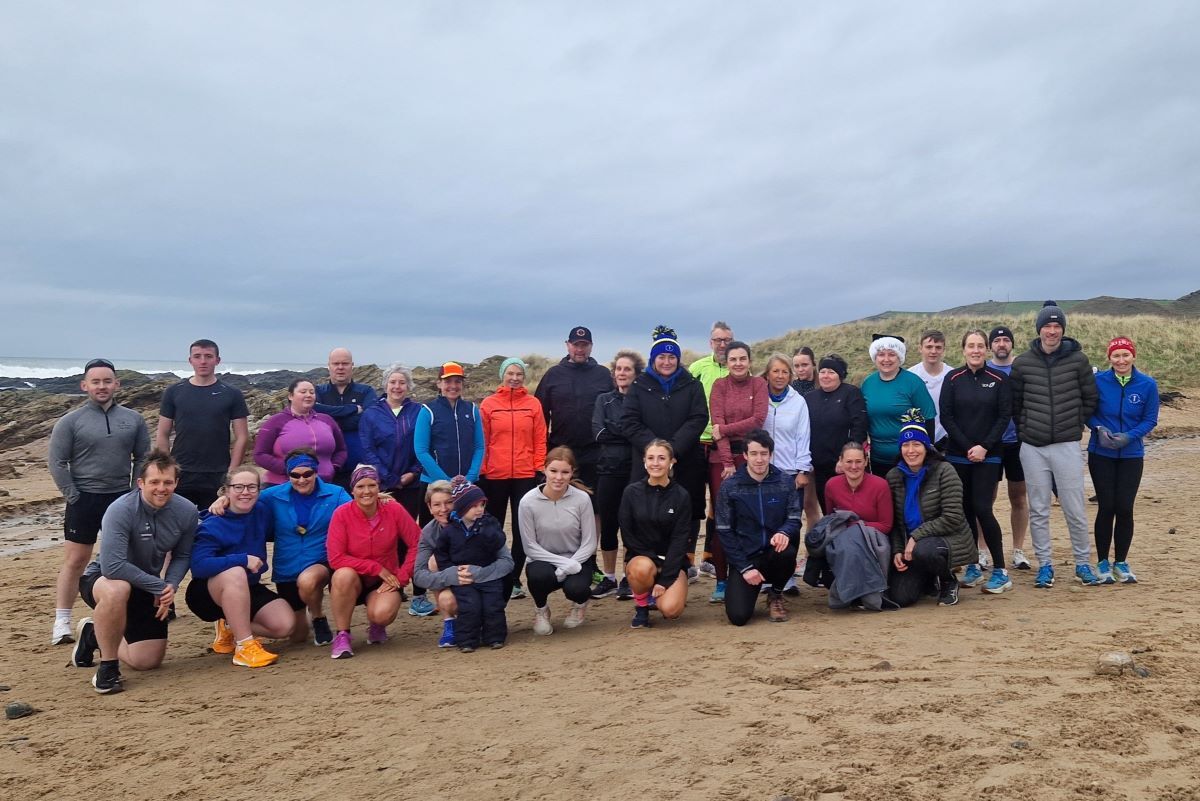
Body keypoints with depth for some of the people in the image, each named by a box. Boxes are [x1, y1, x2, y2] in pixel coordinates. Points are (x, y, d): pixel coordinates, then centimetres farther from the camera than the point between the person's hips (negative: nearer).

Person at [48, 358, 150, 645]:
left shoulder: (133, 419, 4)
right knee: (75, 561, -1)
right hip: (84, 500, -2)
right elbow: (57, 463, -4)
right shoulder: (70, 421, -3)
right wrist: (73, 497, -8)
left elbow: (142, 458, 8)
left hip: (121, 498, 3)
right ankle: (61, 623, 7)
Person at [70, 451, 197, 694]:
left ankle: (94, 634, 34)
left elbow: (183, 555, 0)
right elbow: (112, 566, -34)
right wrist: (160, 586, -30)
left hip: (146, 589, 5)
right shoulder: (121, 510, -28)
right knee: (117, 590, -42)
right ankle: (108, 667, -20)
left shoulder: (186, 512, -14)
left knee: (148, 662, 5)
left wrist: (171, 586, -19)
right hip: (101, 580, -5)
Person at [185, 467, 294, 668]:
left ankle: (230, 629, 11)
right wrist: (244, 560, -33)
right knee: (235, 573, -38)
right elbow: (198, 566, -33)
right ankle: (245, 646, -29)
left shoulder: (262, 513, -3)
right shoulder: (212, 525, -19)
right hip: (209, 592, -5)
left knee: (285, 624, -16)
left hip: (249, 590, 6)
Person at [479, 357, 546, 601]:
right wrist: (481, 471, 0)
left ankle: (514, 579, 13)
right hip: (494, 476, 0)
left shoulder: (533, 404, 3)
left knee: (522, 530, 3)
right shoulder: (488, 404, 1)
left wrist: (539, 470, 0)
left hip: (525, 475, 0)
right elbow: (482, 441, 2)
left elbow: (540, 441, 4)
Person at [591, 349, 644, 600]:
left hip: (635, 469, -3)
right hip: (608, 469, 3)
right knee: (608, 525, 7)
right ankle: (609, 578, 19)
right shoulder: (604, 400, 13)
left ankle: (629, 579, 13)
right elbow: (598, 433, -2)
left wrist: (613, 431, -12)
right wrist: (629, 433, -9)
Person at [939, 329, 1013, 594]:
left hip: (988, 456, -2)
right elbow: (945, 416, -1)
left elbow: (1004, 416, -2)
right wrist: (967, 447, -9)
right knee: (965, 510, 5)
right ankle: (972, 566, 17)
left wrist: (985, 447, -12)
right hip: (957, 456, 2)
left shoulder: (999, 380, 1)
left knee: (982, 509, -9)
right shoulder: (953, 379, 3)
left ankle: (1000, 571, 0)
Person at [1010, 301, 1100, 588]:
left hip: (1067, 446, -1)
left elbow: (1090, 399, 8)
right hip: (1032, 448, 1)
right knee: (1038, 511, 6)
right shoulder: (1022, 363, 1)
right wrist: (1024, 430, 7)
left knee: (1075, 510, 3)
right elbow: (1014, 403, 11)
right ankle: (1045, 565, 16)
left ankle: (1083, 563, 18)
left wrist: (1076, 426, 6)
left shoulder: (1078, 359, 0)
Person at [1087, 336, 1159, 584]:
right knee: (1106, 507, -1)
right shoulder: (1098, 381, -7)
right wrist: (1099, 428, -17)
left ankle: (1121, 563, 18)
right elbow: (1087, 412, 1)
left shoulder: (1147, 385, -5)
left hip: (1131, 456, 1)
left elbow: (1150, 420, -1)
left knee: (1125, 508, 0)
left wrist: (1129, 436, -17)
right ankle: (1102, 563, 14)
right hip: (1101, 455, -1)